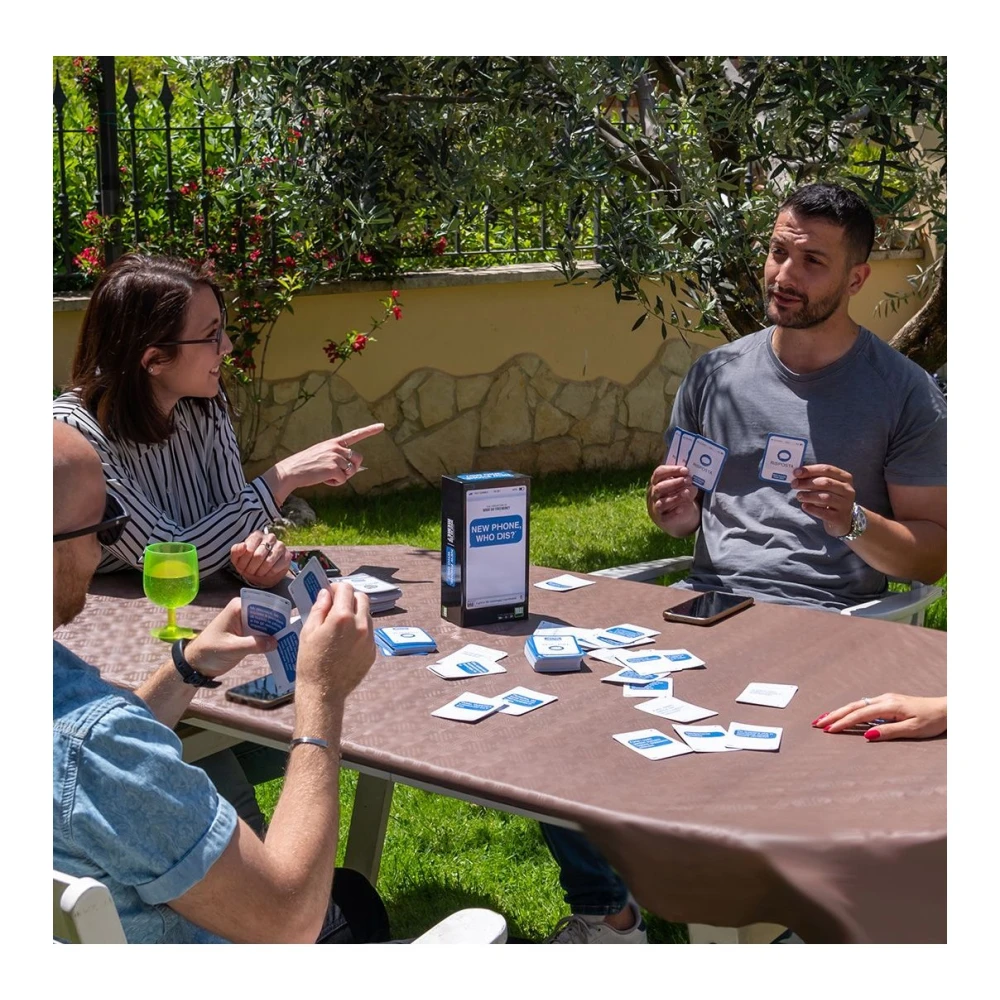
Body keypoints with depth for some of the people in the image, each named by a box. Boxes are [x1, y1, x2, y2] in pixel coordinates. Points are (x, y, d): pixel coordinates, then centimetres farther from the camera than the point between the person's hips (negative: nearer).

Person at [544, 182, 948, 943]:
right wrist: (676, 515, 1)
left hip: (821, 619, -4)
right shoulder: (719, 373, 14)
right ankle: (604, 914, 1)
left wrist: (855, 523, -17)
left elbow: (932, 554, 2)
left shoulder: (904, 394, 2)